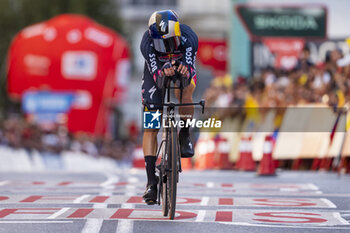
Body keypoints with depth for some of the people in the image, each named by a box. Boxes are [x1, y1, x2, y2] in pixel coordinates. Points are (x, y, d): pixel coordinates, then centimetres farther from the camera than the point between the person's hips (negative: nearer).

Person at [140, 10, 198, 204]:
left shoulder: (189, 37, -34)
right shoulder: (147, 43, -34)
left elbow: (191, 68, -41)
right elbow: (155, 73, -39)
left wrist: (185, 71, -64)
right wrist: (162, 74, -63)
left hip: (183, 67, 0)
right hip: (157, 70, 0)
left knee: (184, 93, -37)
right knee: (151, 126, -9)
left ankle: (185, 137, -12)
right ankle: (151, 181, -7)